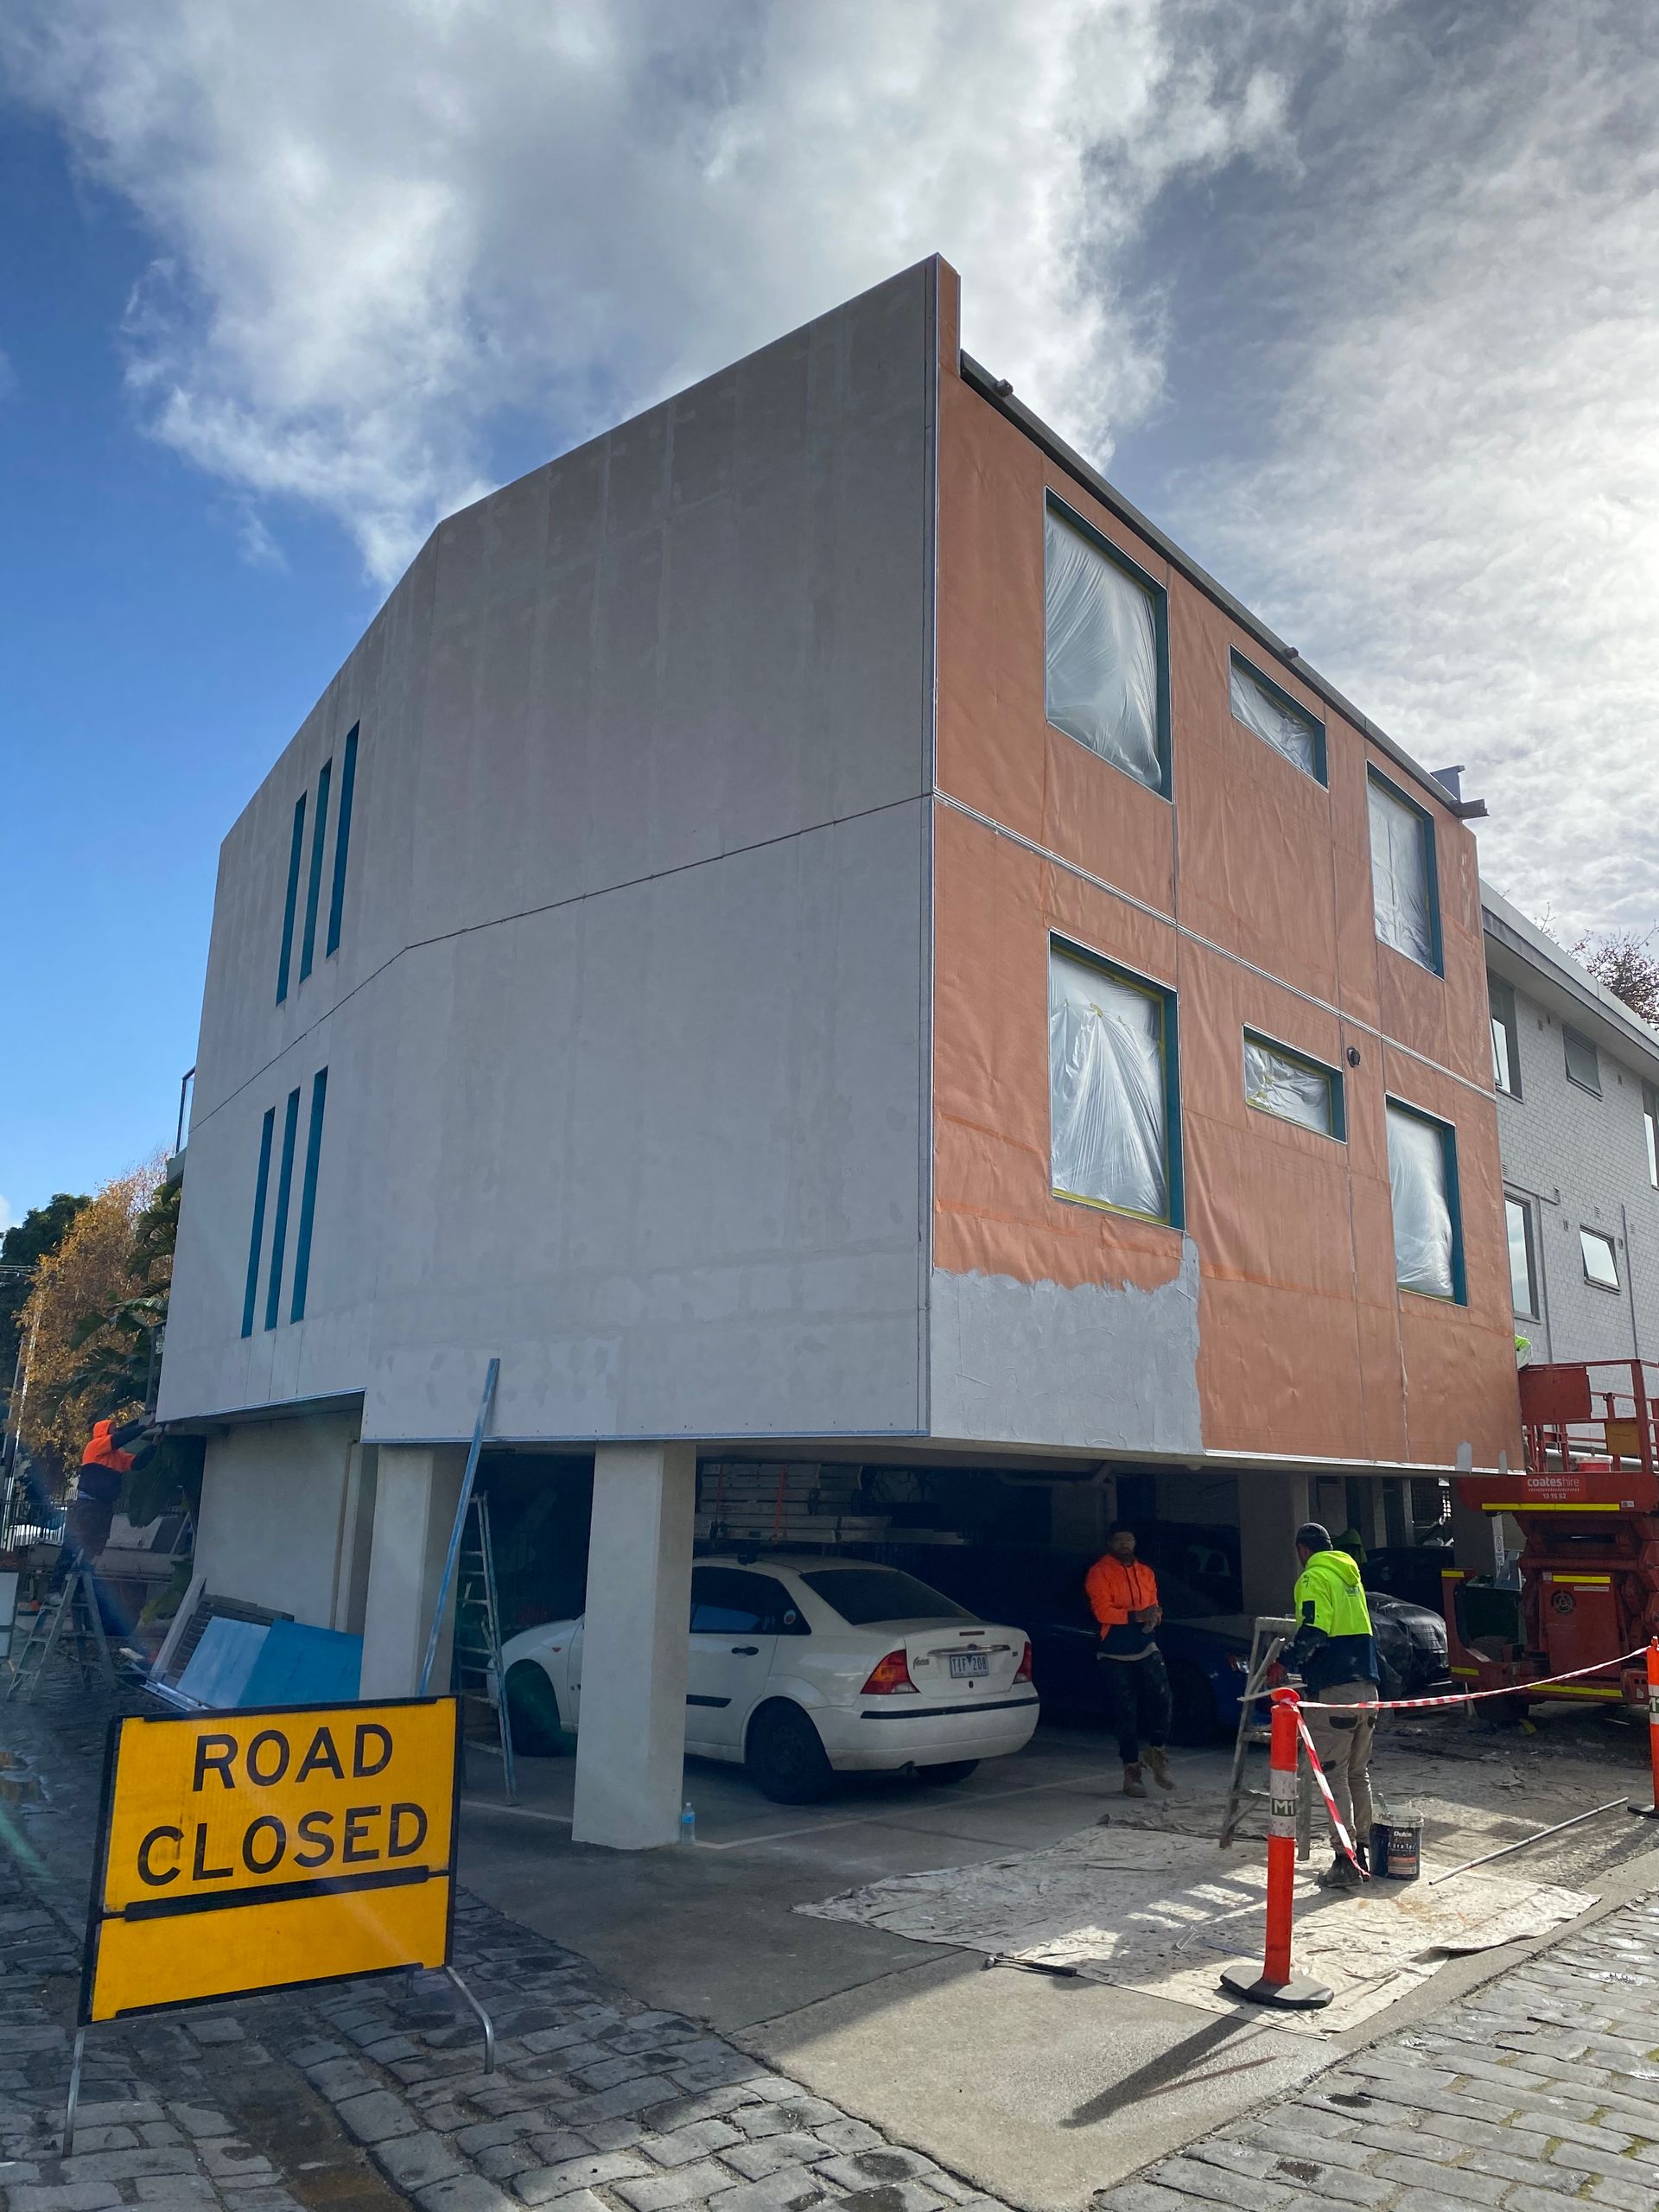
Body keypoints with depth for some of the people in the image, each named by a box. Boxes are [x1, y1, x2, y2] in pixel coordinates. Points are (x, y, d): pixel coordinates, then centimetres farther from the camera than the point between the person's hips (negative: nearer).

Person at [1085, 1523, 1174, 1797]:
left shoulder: (1145, 1572, 15)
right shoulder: (1099, 1573, -5)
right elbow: (1102, 1611, -15)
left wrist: (1154, 1616, -2)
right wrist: (1137, 1616, -23)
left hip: (1145, 1649, 4)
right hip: (1115, 1654, -4)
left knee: (1162, 1697, -13)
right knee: (1125, 1713, 0)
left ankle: (1156, 1750, 10)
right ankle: (1131, 1770, 12)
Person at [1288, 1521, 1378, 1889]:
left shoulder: (1314, 1578, -7)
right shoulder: (1351, 1576, 19)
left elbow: (1313, 1632, -19)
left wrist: (1289, 1663, -8)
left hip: (1334, 1689, -8)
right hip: (1365, 1685, 8)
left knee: (1334, 1775, -5)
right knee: (1359, 1773, 16)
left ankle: (1344, 1861, -6)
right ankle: (1361, 1850, 23)